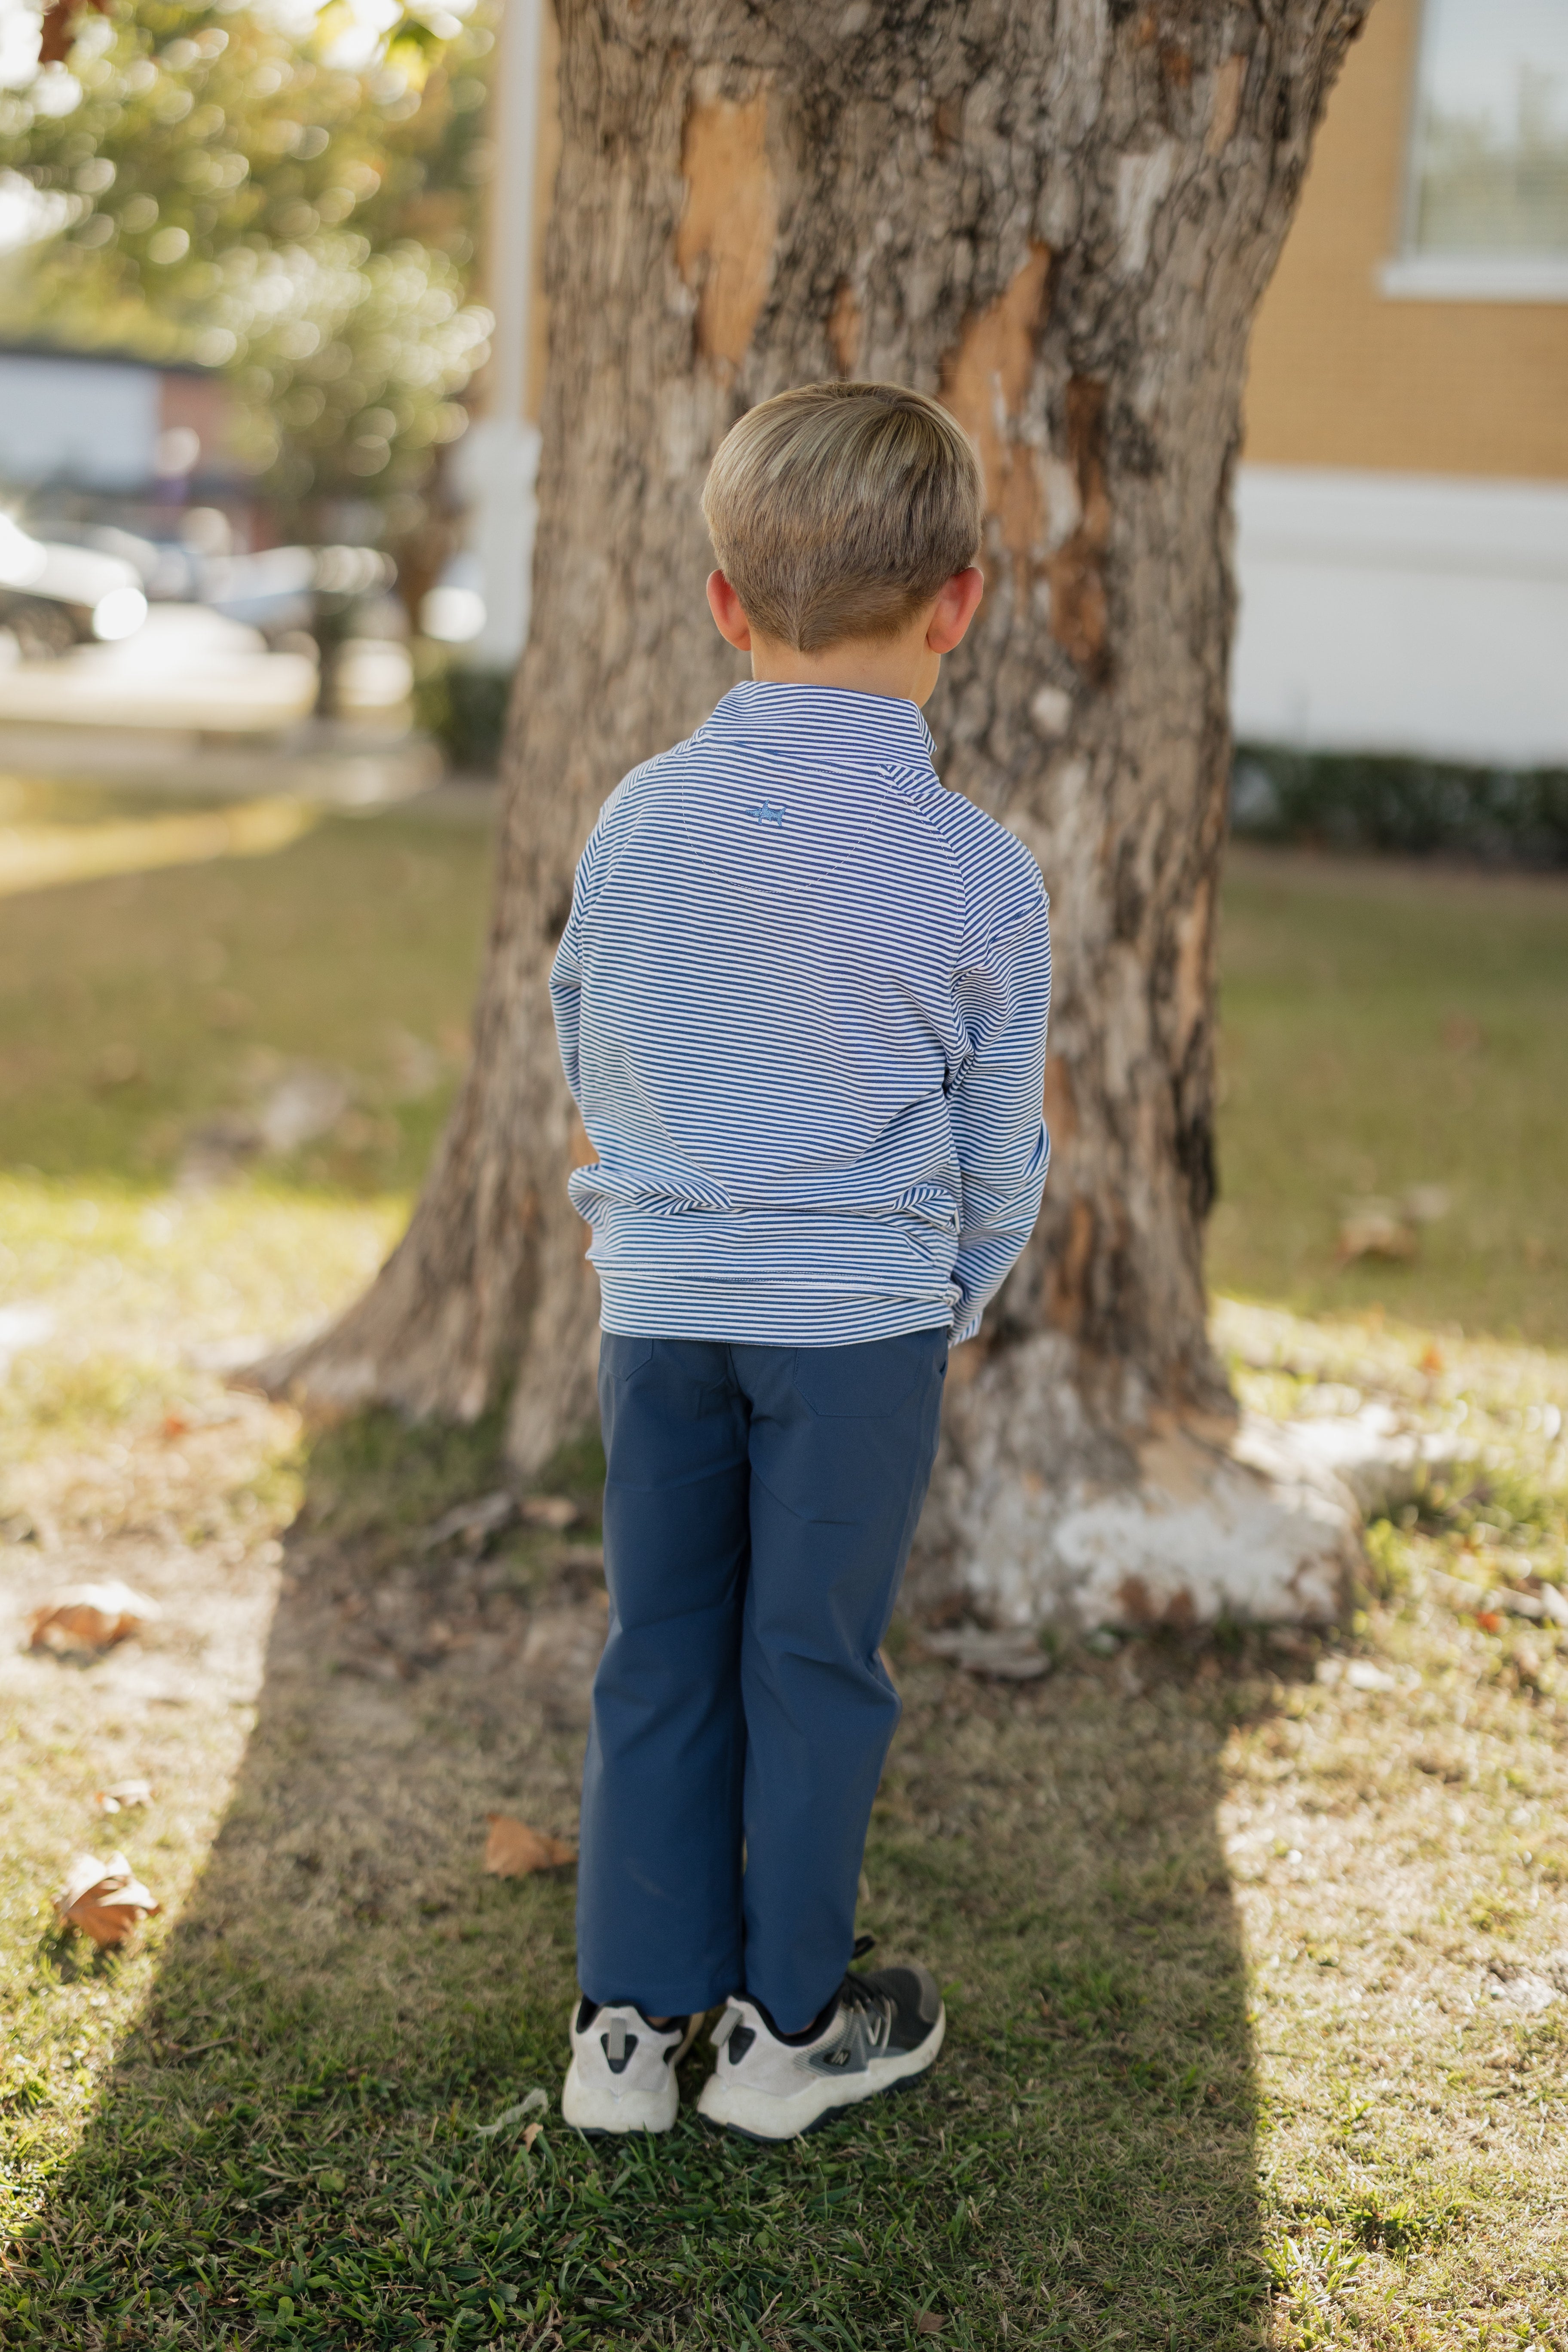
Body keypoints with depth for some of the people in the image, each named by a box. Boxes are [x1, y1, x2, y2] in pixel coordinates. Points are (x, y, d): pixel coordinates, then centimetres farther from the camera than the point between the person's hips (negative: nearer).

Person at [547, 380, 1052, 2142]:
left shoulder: (639, 819, -4)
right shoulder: (979, 876, -13)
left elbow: (584, 1056, 9)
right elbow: (1000, 1139, -1)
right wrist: (960, 1300, 16)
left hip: (660, 1302, 3)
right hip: (865, 1320, -3)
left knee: (658, 1654, 12)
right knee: (814, 1663, 9)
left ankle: (630, 2019, 20)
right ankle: (787, 2027, 22)